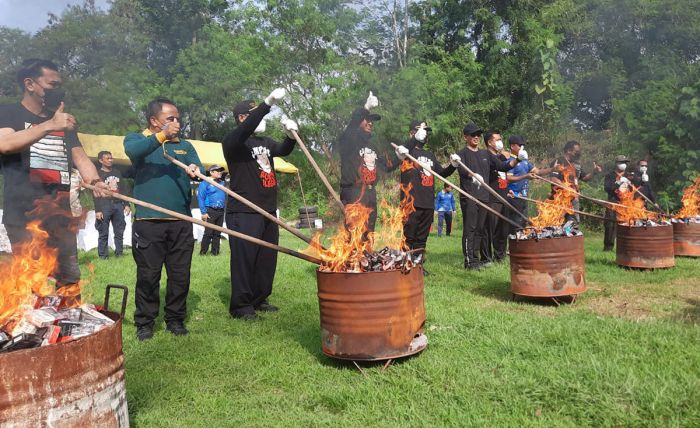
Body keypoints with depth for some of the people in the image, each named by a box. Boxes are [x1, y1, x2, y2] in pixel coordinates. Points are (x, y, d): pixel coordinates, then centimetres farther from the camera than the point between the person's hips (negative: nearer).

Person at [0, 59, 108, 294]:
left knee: (70, 279, 8)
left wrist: (95, 182, -8)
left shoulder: (64, 122, 20)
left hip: (61, 213, 6)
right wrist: (50, 125, -29)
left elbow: (80, 158, 13)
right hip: (24, 213, -6)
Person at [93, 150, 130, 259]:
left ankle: (119, 253, 10)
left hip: (118, 205, 5)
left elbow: (122, 190, 20)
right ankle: (102, 256, 0)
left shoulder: (117, 172, 19)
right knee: (103, 233, -4)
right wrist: (97, 210, -12)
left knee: (119, 232, 4)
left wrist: (126, 204, 12)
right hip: (105, 206, -5)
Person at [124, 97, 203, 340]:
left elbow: (200, 170, 1)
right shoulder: (137, 139, 8)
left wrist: (195, 170, -22)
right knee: (148, 275, 2)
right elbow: (133, 150, -18)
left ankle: (176, 319, 20)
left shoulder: (185, 145, 16)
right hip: (148, 222, -3)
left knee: (180, 275, 7)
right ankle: (145, 322, 16)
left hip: (181, 222, 3)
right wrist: (162, 136, -28)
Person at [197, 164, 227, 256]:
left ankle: (215, 251, 16)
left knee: (217, 233, 9)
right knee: (208, 233, -8)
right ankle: (203, 251, 1)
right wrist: (204, 212, -13)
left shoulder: (222, 183, 15)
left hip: (221, 211, 6)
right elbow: (200, 198, -7)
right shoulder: (205, 183, -4)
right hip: (210, 211, -6)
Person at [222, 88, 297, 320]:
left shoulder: (265, 142, 16)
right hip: (243, 212, -7)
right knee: (244, 259, -5)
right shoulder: (233, 141, -6)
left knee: (267, 258, 11)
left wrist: (291, 135, -12)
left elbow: (283, 150, 11)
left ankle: (260, 299, 23)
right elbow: (246, 129, -25)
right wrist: (268, 103, -35)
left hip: (268, 212, 7)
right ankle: (241, 306, 5)